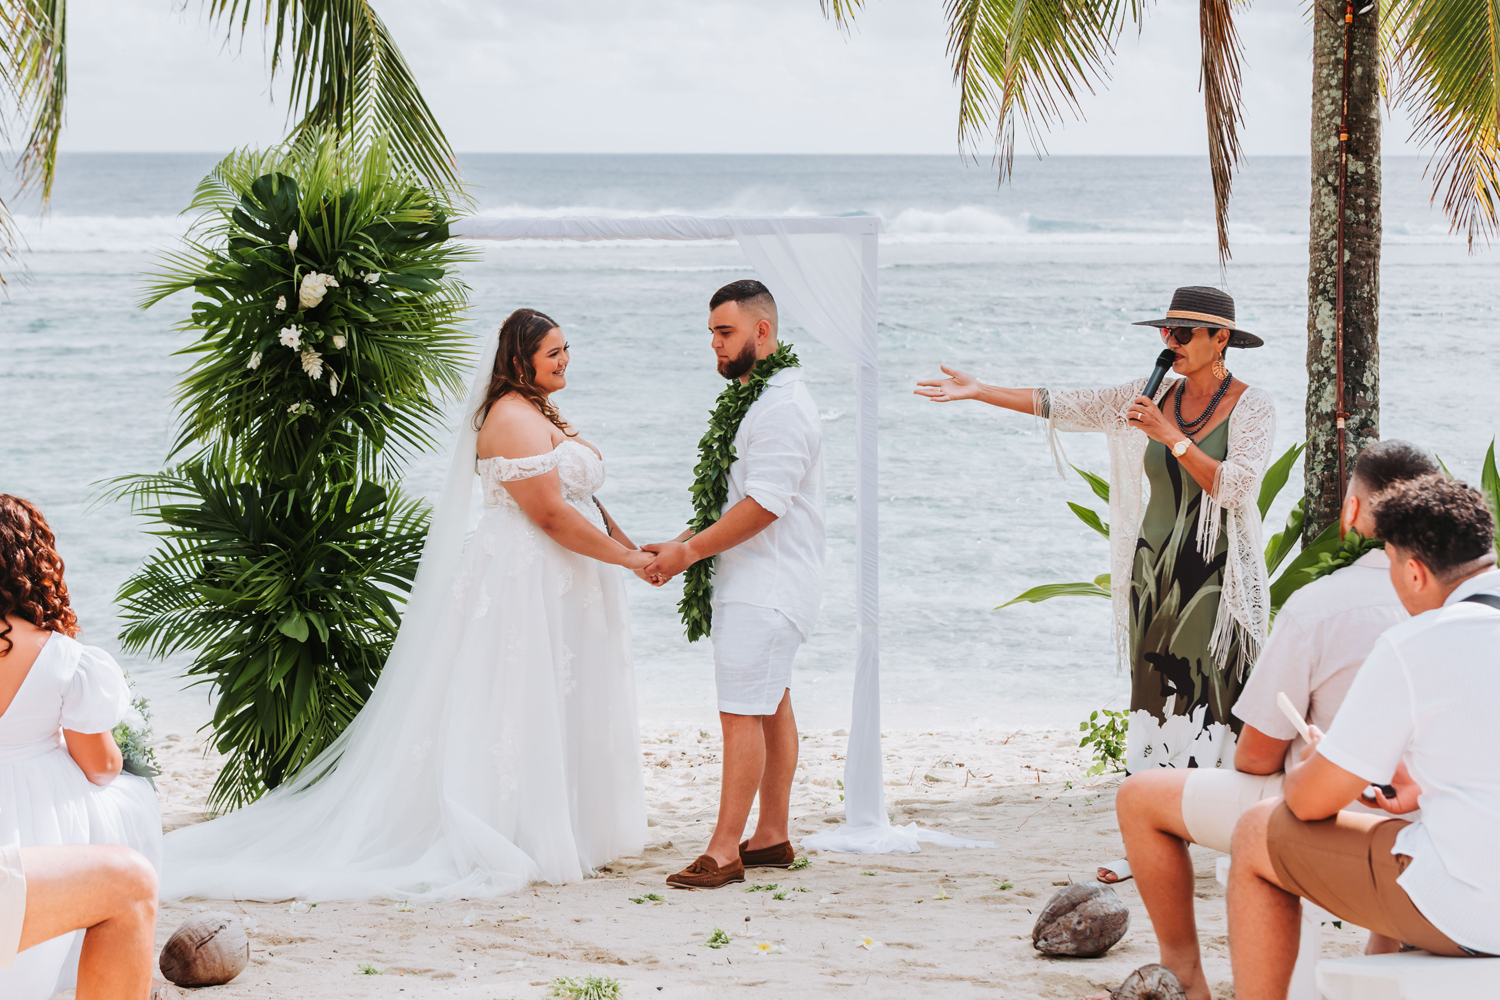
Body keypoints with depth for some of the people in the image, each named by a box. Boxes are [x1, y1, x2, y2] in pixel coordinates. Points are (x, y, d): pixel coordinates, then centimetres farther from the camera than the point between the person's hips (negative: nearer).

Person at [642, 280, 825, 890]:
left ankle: (724, 853, -11)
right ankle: (772, 839, 18)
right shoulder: (749, 397, 16)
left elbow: (763, 506, -22)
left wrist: (691, 551, -16)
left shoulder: (782, 407, -17)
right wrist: (683, 544, 10)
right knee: (771, 708, 13)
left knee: (743, 713, -11)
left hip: (766, 587, -10)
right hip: (749, 582, 10)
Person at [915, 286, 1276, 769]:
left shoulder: (1252, 406, -3)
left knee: (1210, 701, -10)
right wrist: (978, 391, 6)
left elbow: (1234, 488, -15)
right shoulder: (1154, 396, 9)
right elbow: (1065, 406, 10)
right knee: (1157, 696, 1)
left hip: (1217, 580, -4)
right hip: (1154, 574, 5)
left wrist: (1171, 436, -17)